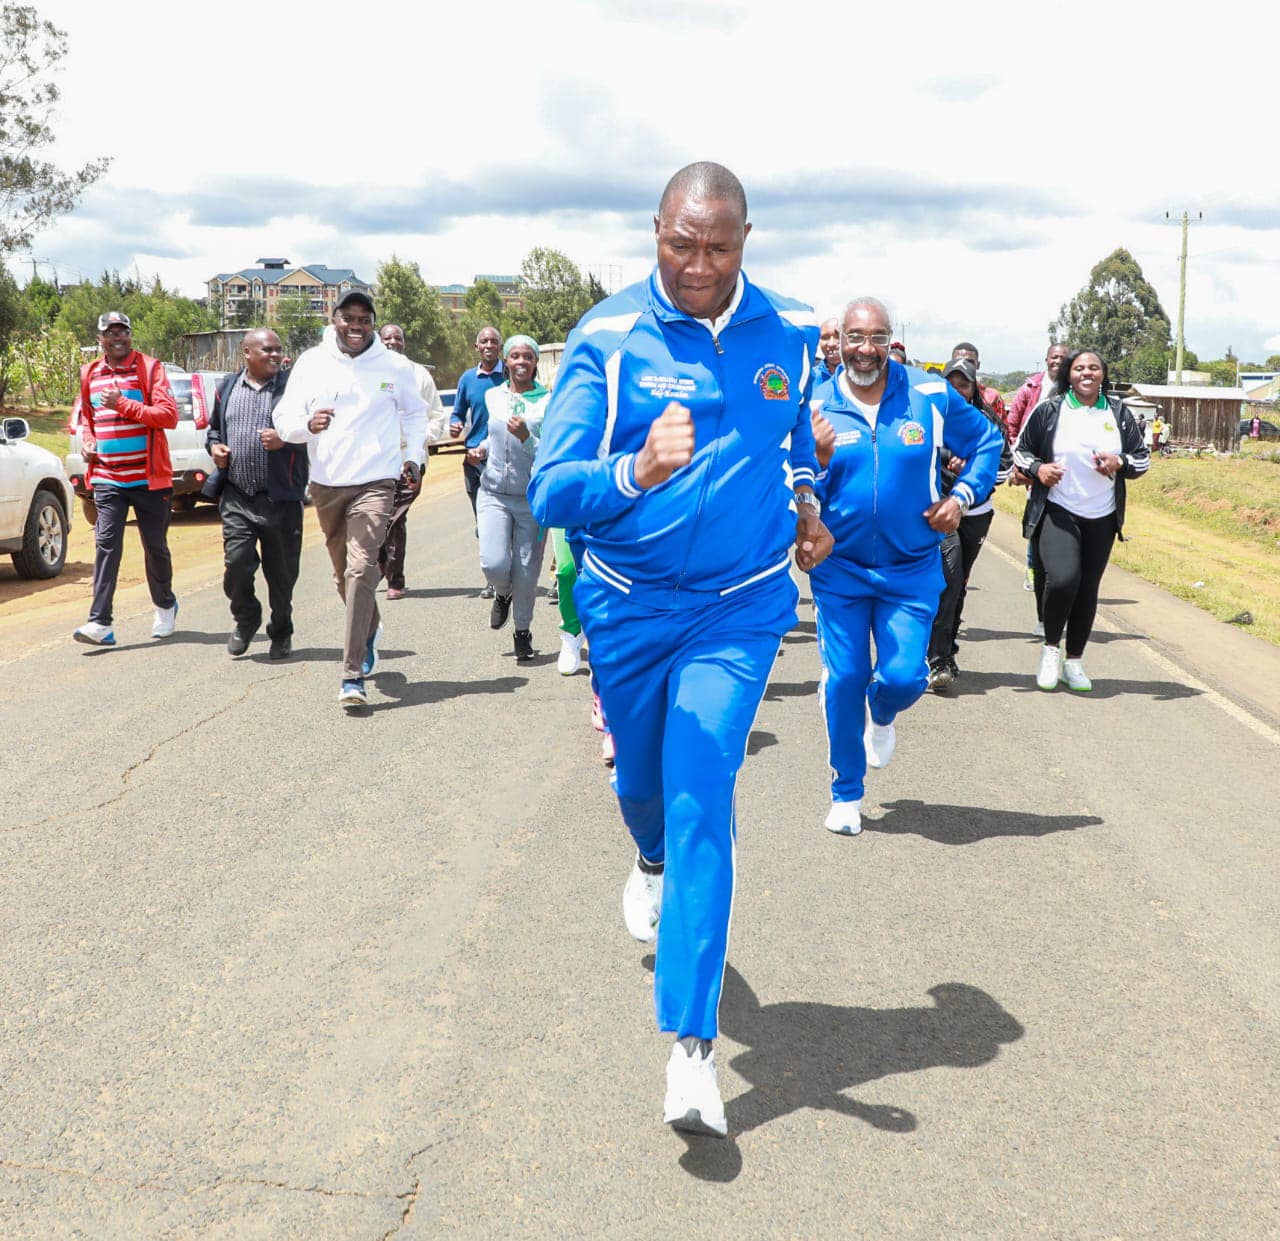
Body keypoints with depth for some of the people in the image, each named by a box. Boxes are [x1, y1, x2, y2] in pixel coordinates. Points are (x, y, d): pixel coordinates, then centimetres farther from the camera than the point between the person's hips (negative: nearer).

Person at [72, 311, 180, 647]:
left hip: (148, 477, -3)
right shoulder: (90, 374, 10)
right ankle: (100, 623, -11)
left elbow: (169, 415, -14)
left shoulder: (149, 369, -4)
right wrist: (87, 439, 4)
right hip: (107, 478, 3)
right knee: (106, 544, -7)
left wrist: (124, 404, -21)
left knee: (155, 546, 9)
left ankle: (165, 606, 32)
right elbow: (84, 416, 25)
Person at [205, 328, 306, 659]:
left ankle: (281, 633, 25)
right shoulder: (227, 387, 13)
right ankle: (246, 620, 19)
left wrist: (285, 439, -18)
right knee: (236, 563, -8)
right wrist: (214, 446, 6)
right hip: (236, 497, 2)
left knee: (281, 570, 5)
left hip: (280, 498, -2)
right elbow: (213, 427, 27)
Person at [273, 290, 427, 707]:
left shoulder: (395, 367, 3)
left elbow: (415, 413, 21)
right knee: (343, 573, 16)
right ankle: (370, 630, 46)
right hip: (325, 484, 3)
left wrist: (412, 455, 10)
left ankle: (353, 676, -20)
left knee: (360, 570, -18)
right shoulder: (311, 363, 3)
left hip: (375, 483, -3)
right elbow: (284, 417, 1)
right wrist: (307, 424, -21)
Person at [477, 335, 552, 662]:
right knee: (493, 563, -15)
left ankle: (523, 630, 26)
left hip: (533, 497, -2)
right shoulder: (492, 396, 8)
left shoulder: (548, 401, -4)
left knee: (527, 572, 2)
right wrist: (482, 449, 15)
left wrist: (525, 437, -25)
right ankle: (502, 594, 22)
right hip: (494, 494, 2)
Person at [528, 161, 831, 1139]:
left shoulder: (791, 333, -3)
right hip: (627, 605, 1)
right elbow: (550, 491, -21)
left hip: (740, 609, 0)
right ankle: (654, 864, 58)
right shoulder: (607, 337, -13)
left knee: (702, 800, -13)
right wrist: (637, 473, -38)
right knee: (641, 780, 19)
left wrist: (803, 500, 16)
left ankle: (693, 1044, -9)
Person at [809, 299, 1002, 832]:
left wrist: (962, 497, 0)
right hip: (839, 569, 0)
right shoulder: (815, 408, -5)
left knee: (904, 677, -6)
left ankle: (882, 717, 35)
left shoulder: (930, 395, -5)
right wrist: (818, 463, -24)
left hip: (910, 569, 0)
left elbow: (987, 440, 11)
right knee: (843, 679, 1)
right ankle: (846, 794, 21)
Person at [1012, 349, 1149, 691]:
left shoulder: (1119, 414, 7)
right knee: (1062, 579, -23)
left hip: (1102, 518, 4)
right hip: (1057, 512, -3)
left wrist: (1120, 463, -10)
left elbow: (1142, 458, 12)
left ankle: (1074, 662, 23)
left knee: (1087, 590, 8)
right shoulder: (1048, 410, -1)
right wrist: (1037, 468, -14)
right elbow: (1021, 449, 7)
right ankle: (1051, 647, 1)